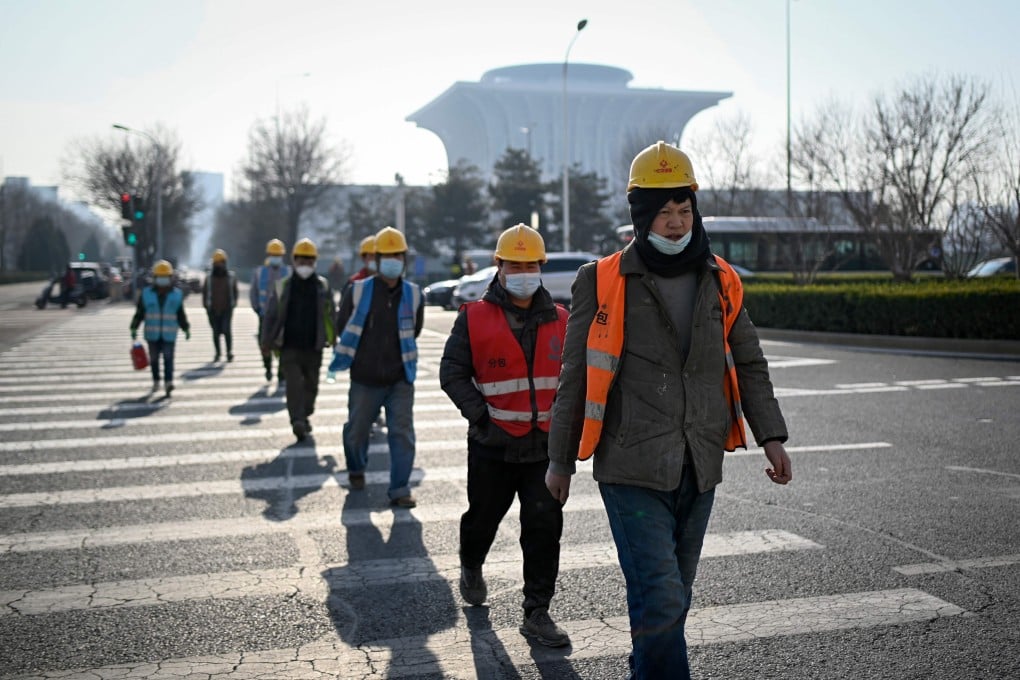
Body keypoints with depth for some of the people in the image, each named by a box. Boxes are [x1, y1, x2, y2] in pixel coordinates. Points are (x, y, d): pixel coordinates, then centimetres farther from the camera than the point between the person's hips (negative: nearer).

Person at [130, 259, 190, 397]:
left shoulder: (176, 294, 4)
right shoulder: (146, 294, 1)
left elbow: (181, 315, 11)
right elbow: (139, 314, 5)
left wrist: (186, 329, 5)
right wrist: (134, 328, 0)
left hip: (169, 335, -1)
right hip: (152, 334, 1)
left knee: (168, 358, -11)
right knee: (154, 359, 10)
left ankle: (169, 382, -18)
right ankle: (156, 381, 25)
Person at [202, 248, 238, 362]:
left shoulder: (231, 276, 2)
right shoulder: (209, 277, 2)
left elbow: (235, 292, 12)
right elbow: (204, 292, 10)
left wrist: (233, 304, 5)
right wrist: (206, 307, 5)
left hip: (227, 309, -1)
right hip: (213, 310, 1)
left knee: (226, 330, -15)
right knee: (216, 332, 5)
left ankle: (229, 352, -4)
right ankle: (217, 353, 18)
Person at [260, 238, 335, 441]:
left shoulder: (323, 286, 4)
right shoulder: (282, 286, 1)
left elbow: (331, 315, 8)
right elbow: (270, 316, 3)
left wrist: (332, 340, 2)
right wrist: (267, 343, 1)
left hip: (313, 347, 2)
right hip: (289, 346, -2)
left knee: (311, 385, 13)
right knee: (293, 384, -12)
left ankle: (304, 416, 30)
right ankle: (297, 421, -16)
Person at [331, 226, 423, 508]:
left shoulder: (413, 294, -2)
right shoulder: (357, 291, -9)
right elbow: (342, 325, 5)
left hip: (400, 379, 1)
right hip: (365, 379, -1)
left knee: (402, 434, -3)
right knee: (357, 431, 14)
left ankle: (399, 489, 7)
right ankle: (356, 470, 43)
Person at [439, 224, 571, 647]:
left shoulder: (559, 321, 6)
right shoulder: (474, 318, -4)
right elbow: (452, 373, -3)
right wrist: (481, 415, -12)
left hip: (545, 446, 2)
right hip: (492, 445, -2)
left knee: (545, 527, -2)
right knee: (483, 517, 15)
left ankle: (537, 613, 9)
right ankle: (471, 567, 47)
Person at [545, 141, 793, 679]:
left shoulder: (720, 282, 9)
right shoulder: (603, 282, -3)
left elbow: (749, 365, 14)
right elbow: (575, 377, 2)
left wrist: (771, 437, 2)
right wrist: (560, 459, 5)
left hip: (698, 469, 5)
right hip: (632, 469, -4)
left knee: (673, 597, 16)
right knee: (660, 599, -11)